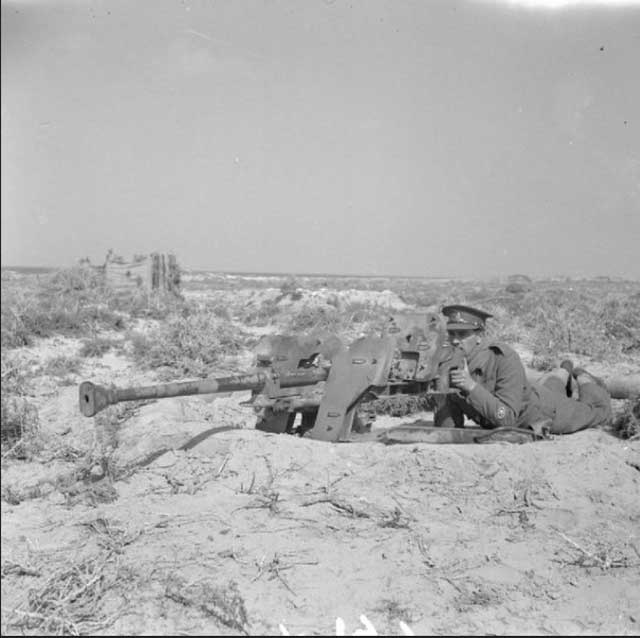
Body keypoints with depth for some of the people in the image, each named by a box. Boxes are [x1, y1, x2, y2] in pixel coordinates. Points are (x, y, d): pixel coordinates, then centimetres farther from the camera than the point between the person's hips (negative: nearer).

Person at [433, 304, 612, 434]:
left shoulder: (505, 359, -42)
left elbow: (506, 418, -44)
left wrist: (472, 386, -53)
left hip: (540, 411, -5)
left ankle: (582, 379, 44)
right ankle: (563, 374, 66)